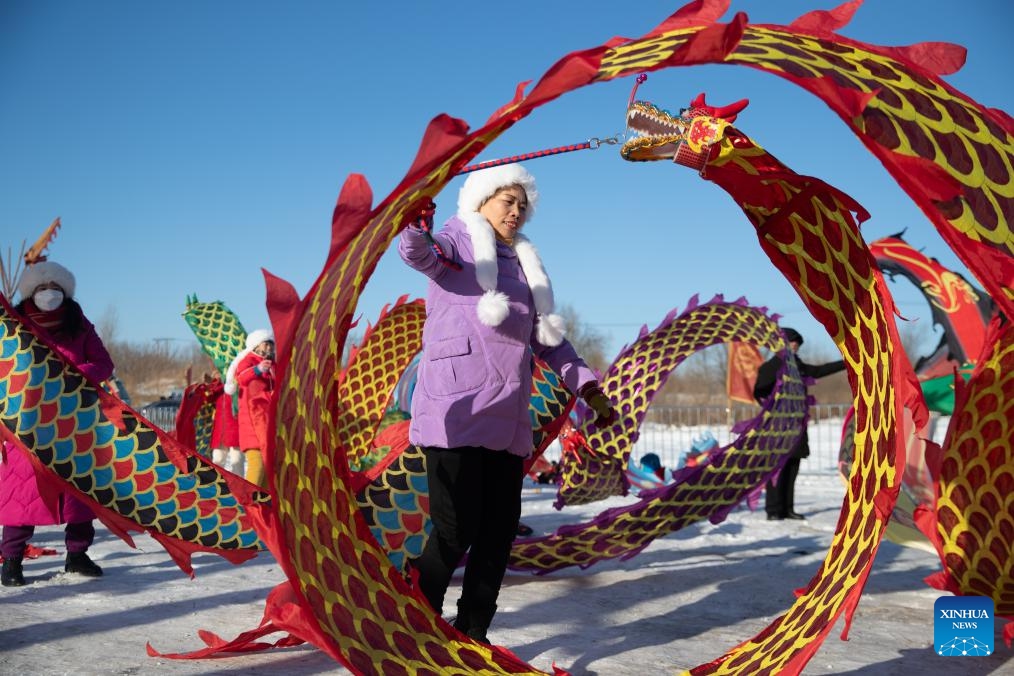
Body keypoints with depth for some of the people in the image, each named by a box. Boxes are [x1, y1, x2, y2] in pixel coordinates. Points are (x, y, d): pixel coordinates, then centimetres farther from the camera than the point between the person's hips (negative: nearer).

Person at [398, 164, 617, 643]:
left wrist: (587, 387, 16)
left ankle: (471, 634, 17)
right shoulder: (458, 244, 6)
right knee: (455, 528, -11)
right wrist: (416, 229, -41)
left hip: (508, 416, 7)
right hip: (456, 408, -6)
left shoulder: (523, 264, 24)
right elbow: (420, 255, -18)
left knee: (500, 528, 5)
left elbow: (548, 337, 26)